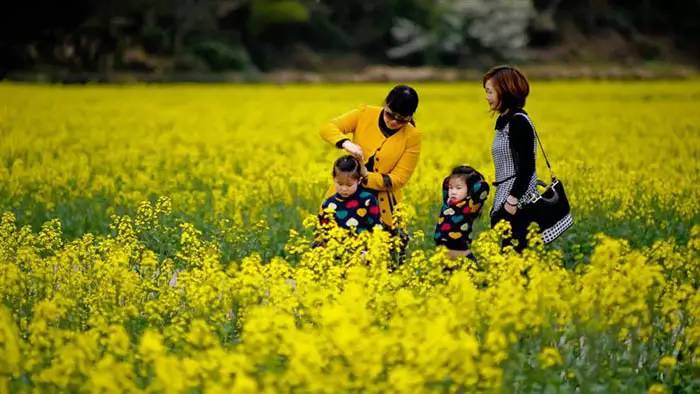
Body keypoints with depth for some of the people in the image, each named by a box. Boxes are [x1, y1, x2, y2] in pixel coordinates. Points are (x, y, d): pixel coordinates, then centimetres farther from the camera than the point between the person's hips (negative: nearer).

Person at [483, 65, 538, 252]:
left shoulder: (518, 122, -14)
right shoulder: (505, 121, 15)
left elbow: (527, 166, -19)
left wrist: (512, 201, -22)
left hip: (517, 203, -10)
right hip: (504, 202, 10)